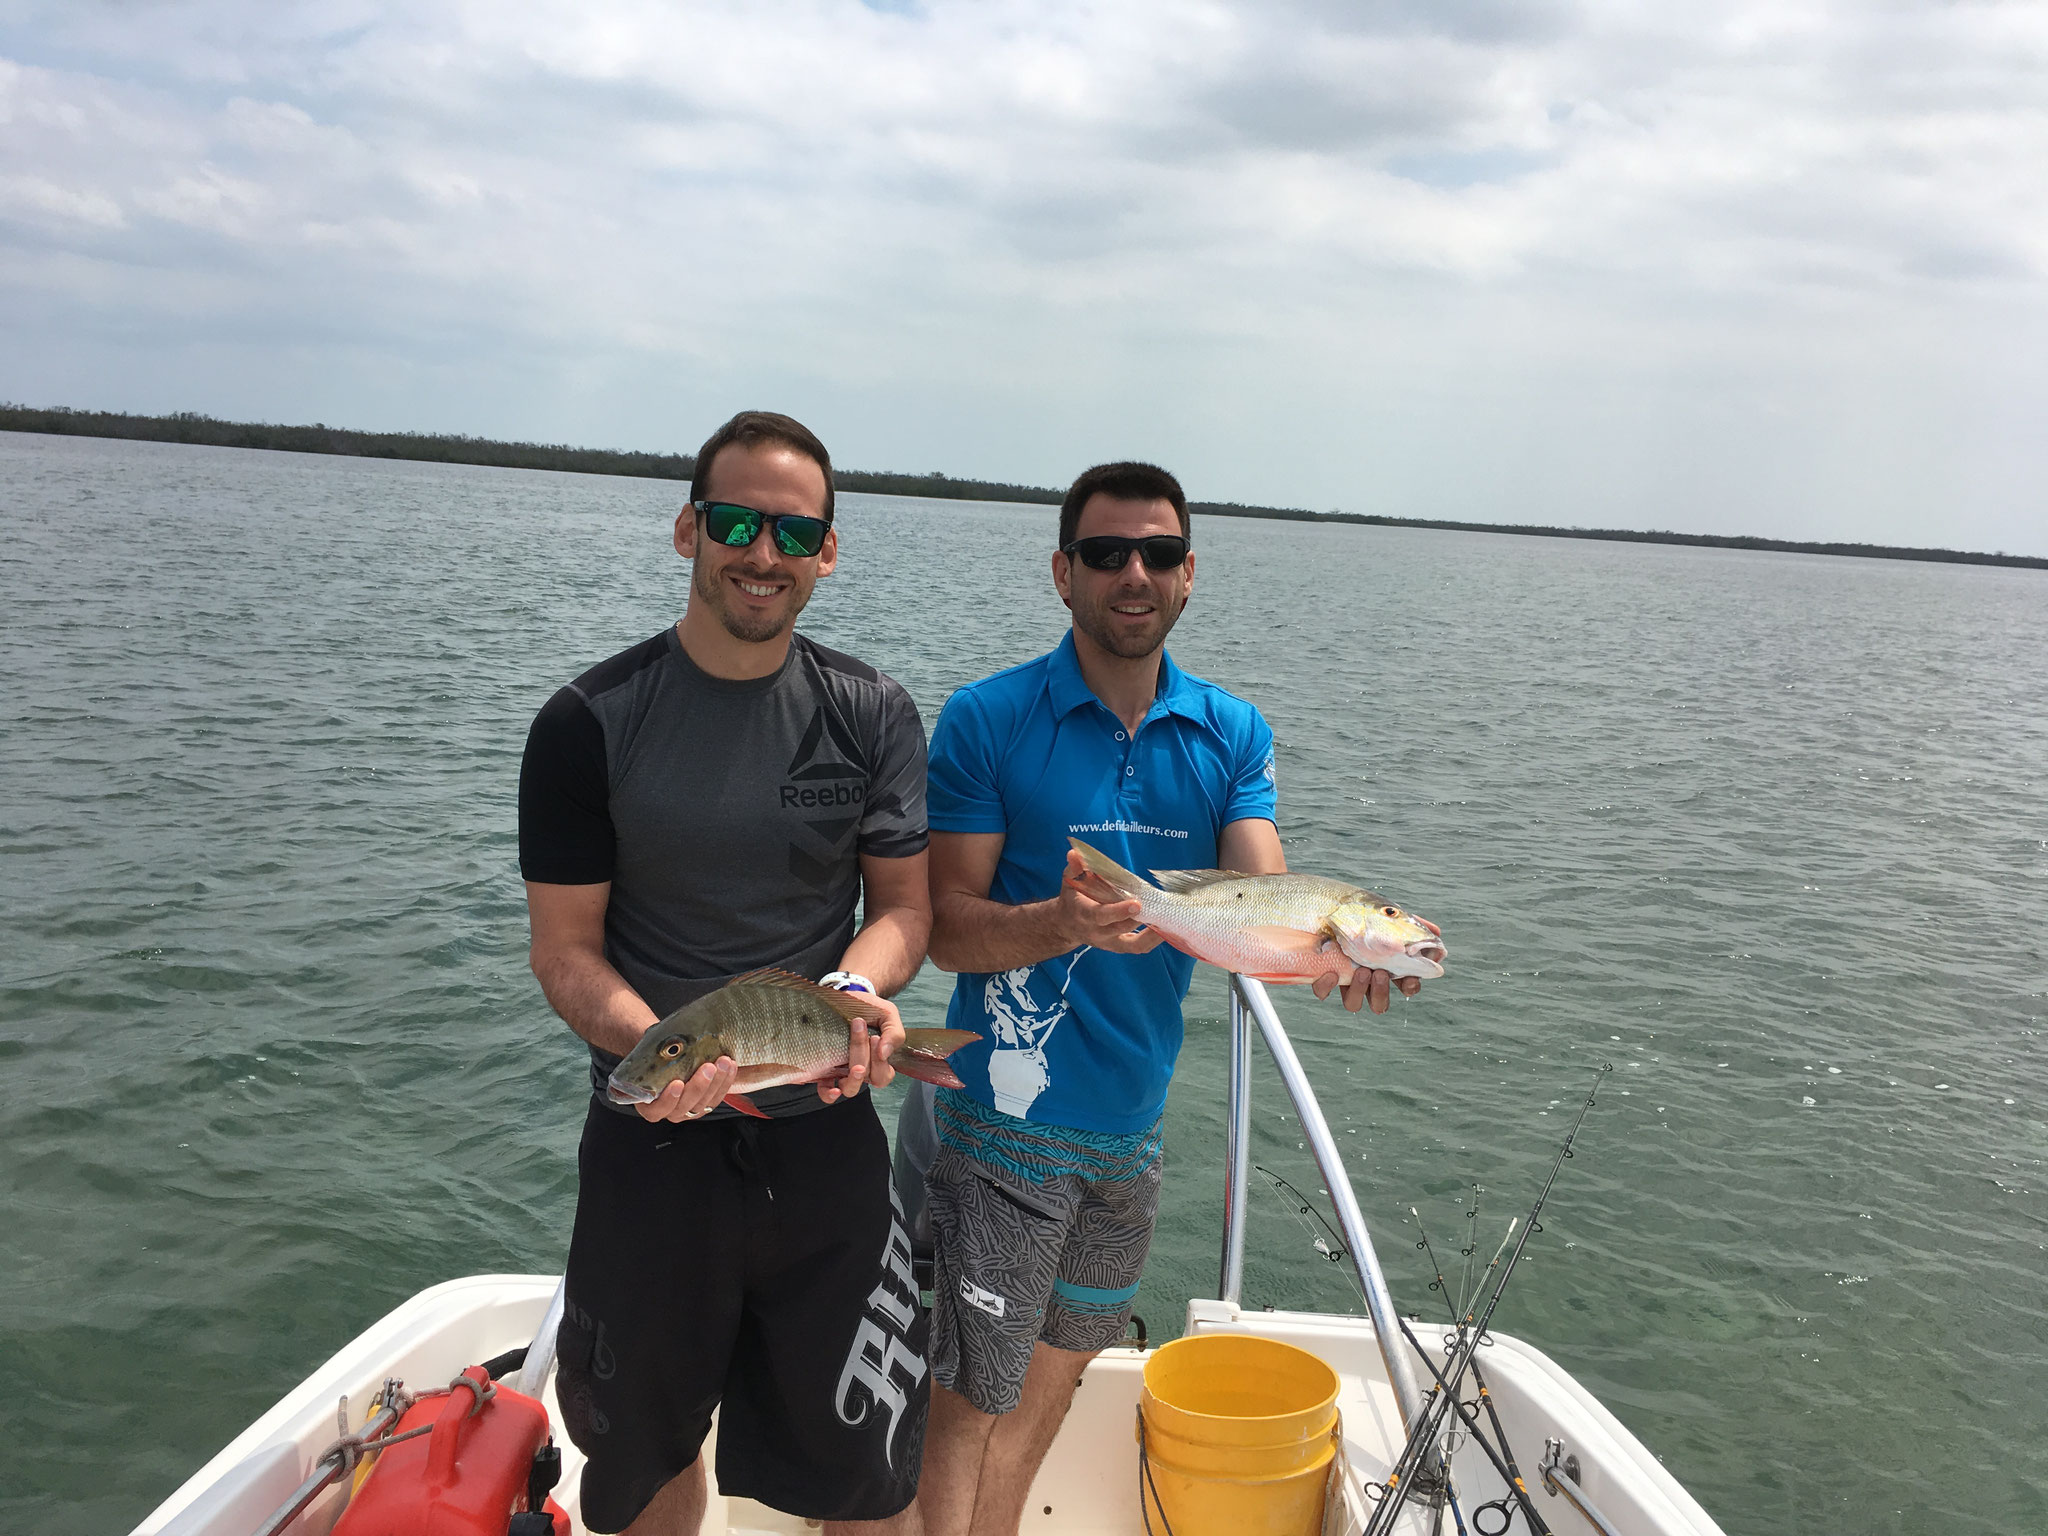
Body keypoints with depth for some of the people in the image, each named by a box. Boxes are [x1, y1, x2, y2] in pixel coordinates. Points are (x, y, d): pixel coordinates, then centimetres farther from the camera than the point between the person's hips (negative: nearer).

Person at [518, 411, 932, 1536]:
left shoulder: (871, 716, -1)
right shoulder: (591, 722, -7)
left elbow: (904, 904, 3)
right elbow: (565, 946, -6)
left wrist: (859, 990, -19)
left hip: (824, 1135, 1)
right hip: (651, 1138, 0)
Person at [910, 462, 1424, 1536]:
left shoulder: (1231, 734, 2)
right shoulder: (986, 720, -11)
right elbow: (947, 929, -14)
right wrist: (1063, 924, -33)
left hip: (1133, 1116, 5)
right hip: (1005, 1119, -5)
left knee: (1051, 1384, 22)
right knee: (970, 1398, 3)